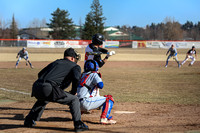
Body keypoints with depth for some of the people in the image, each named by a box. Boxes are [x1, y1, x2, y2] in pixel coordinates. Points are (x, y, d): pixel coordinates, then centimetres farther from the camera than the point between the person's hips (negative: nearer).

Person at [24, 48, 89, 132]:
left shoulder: (56, 62, 33)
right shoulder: (75, 66, 17)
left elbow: (40, 74, 32)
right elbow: (76, 78, -5)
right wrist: (73, 93, 10)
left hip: (36, 87, 6)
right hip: (49, 89, -6)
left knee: (42, 100, 40)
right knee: (74, 100, 10)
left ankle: (29, 120, 38)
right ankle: (78, 124, -2)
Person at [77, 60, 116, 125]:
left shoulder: (83, 75, 19)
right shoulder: (94, 74, -2)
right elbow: (100, 86, -14)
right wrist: (99, 77, 7)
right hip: (85, 103, -8)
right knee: (109, 98, -3)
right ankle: (103, 118, -17)